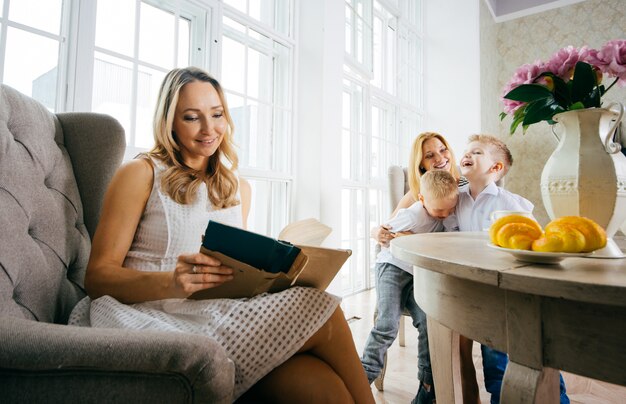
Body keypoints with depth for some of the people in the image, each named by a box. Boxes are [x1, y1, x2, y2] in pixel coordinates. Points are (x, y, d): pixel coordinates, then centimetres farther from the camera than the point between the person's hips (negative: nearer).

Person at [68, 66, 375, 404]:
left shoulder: (239, 188, 16)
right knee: (318, 311, -22)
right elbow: (97, 276, -3)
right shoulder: (141, 173, 2)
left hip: (225, 319, 4)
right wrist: (172, 283, -22)